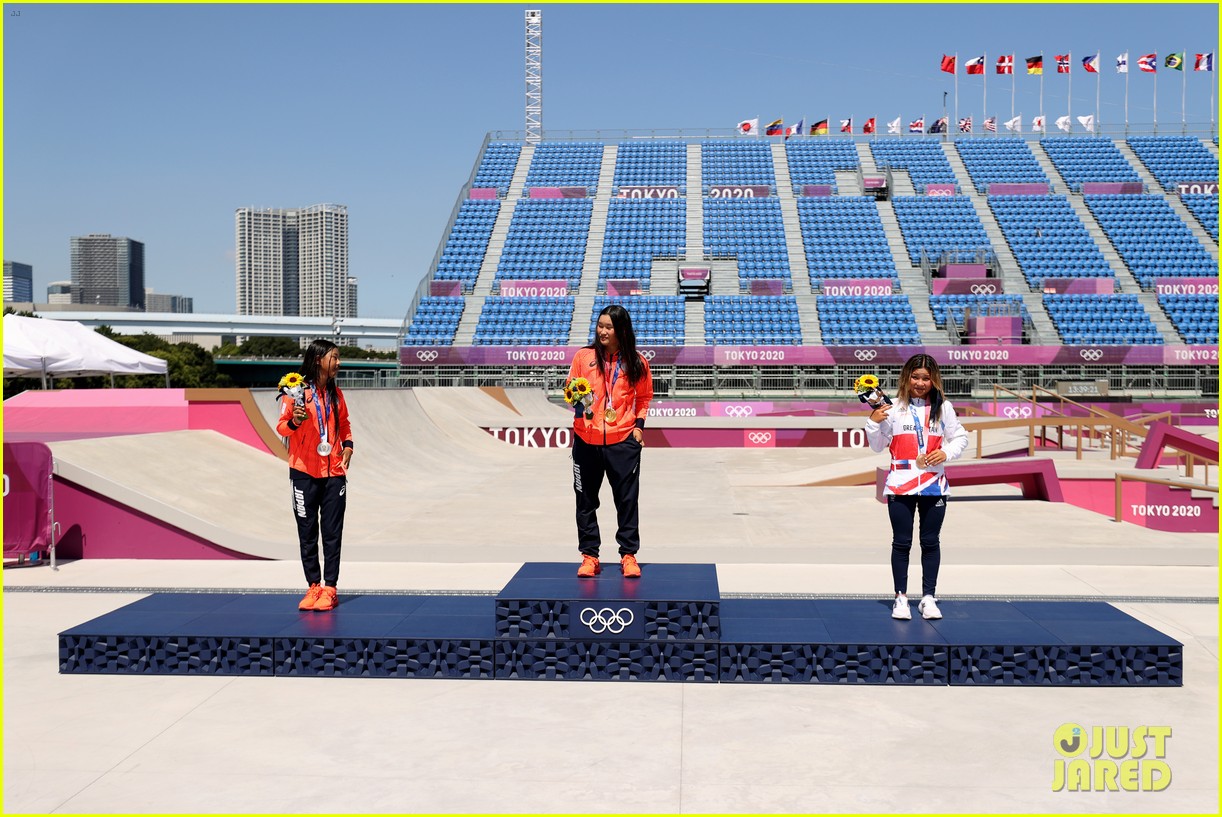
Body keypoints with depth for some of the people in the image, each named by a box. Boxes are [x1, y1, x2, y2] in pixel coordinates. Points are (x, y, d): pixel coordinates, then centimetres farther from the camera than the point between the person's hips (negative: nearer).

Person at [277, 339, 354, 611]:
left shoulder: (336, 393, 10)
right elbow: (281, 426, -4)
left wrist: (348, 444, 3)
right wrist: (294, 422, -25)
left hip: (334, 472, 3)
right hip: (304, 472, -3)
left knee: (332, 533, 2)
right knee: (307, 533, 5)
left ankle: (329, 588, 6)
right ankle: (313, 586, 14)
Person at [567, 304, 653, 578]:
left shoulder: (637, 362, 2)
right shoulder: (583, 356, 1)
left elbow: (645, 396, 15)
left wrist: (639, 424, 4)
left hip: (623, 441, 0)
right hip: (586, 441, 1)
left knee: (627, 500, 4)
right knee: (586, 500, 7)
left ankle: (629, 555, 16)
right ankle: (589, 555, 17)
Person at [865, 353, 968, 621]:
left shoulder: (943, 408, 4)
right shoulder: (894, 408, 0)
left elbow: (960, 437, 12)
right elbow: (877, 446, 5)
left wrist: (947, 453, -7)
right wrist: (873, 422, -11)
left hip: (934, 486, 1)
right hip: (900, 486, -1)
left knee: (930, 542, 8)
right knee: (901, 543, 5)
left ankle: (928, 597, 18)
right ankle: (901, 597, 13)